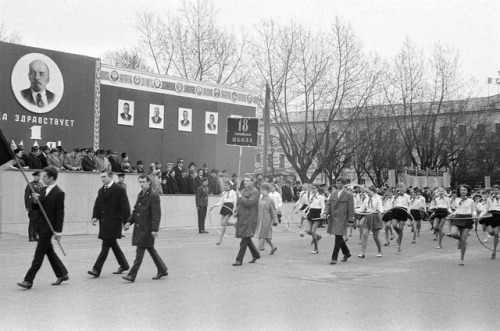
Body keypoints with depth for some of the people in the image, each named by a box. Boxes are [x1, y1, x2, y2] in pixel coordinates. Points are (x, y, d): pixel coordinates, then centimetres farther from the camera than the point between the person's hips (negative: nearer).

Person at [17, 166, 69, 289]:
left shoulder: (59, 193, -14)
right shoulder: (43, 190, 10)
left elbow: (60, 213, -15)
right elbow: (37, 207, 14)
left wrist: (58, 231, -17)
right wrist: (35, 201, -9)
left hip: (48, 227, -8)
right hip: (41, 225, 8)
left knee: (39, 254, -5)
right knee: (49, 251, 15)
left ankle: (28, 280, -3)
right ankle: (62, 274, 27)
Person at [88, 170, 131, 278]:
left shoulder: (119, 190, -9)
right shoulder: (101, 190, 14)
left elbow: (125, 207, -11)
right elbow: (97, 205, 16)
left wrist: (125, 221, -14)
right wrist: (95, 216, 0)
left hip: (113, 221, -8)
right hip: (104, 221, 8)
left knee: (106, 245, -8)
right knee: (113, 244, 15)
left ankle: (97, 269, -8)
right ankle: (124, 265, 28)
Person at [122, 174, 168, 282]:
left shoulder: (153, 196, -13)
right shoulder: (140, 195, 13)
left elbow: (156, 214, -16)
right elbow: (135, 210, 21)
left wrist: (155, 229, -20)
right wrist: (129, 221, 8)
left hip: (147, 229, -9)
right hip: (139, 228, 9)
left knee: (140, 252, -6)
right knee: (151, 249, 15)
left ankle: (132, 275, -3)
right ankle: (162, 270, 26)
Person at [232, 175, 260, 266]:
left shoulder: (255, 192, -8)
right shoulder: (243, 191, 14)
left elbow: (249, 203, -21)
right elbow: (238, 203, 19)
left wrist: (241, 198, -9)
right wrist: (236, 212, 2)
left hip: (249, 219, -8)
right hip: (241, 218, 8)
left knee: (245, 240, -7)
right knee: (247, 239, 15)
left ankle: (239, 260, -5)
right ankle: (256, 255, 32)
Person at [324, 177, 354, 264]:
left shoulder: (348, 195, -3)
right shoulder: (333, 193, 12)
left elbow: (350, 209, -4)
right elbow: (328, 203, 10)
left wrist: (350, 220, -8)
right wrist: (326, 212, -8)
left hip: (341, 219, -6)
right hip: (332, 218, 6)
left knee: (338, 238, -8)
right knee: (339, 238, 16)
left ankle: (334, 258, -6)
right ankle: (347, 253, 35)